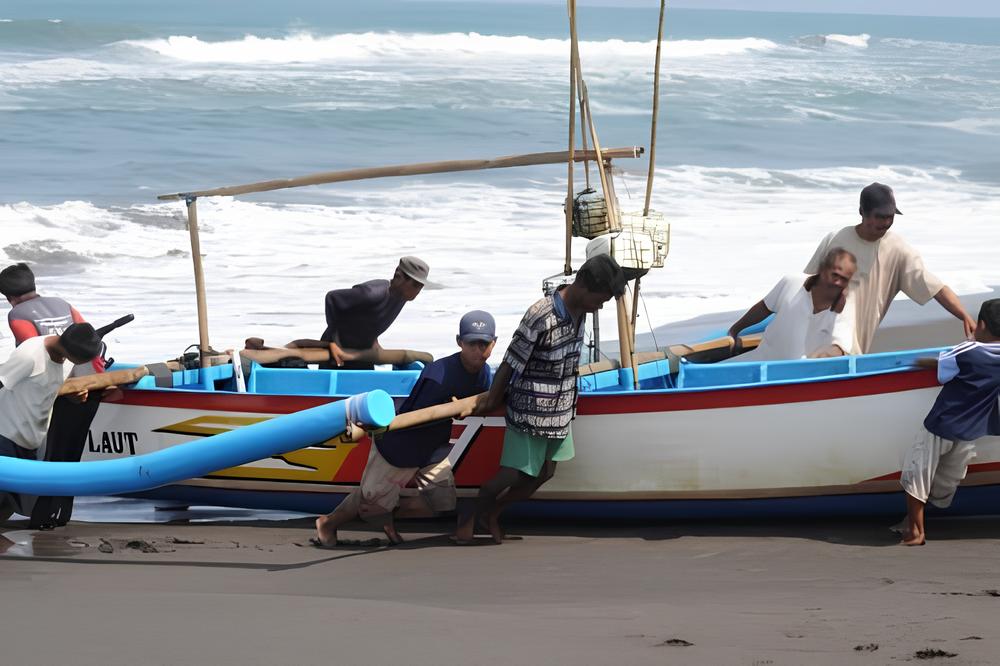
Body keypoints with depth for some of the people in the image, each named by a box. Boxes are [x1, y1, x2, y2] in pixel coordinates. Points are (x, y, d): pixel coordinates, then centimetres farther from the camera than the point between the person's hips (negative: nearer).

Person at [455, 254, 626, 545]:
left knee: (544, 473, 14)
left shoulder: (579, 312, -2)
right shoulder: (541, 318, -28)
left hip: (559, 411, 8)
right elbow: (511, 363, -18)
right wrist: (491, 401, -7)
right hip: (530, 412, -8)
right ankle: (470, 517, 26)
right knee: (512, 474, 1)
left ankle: (493, 513, 33)